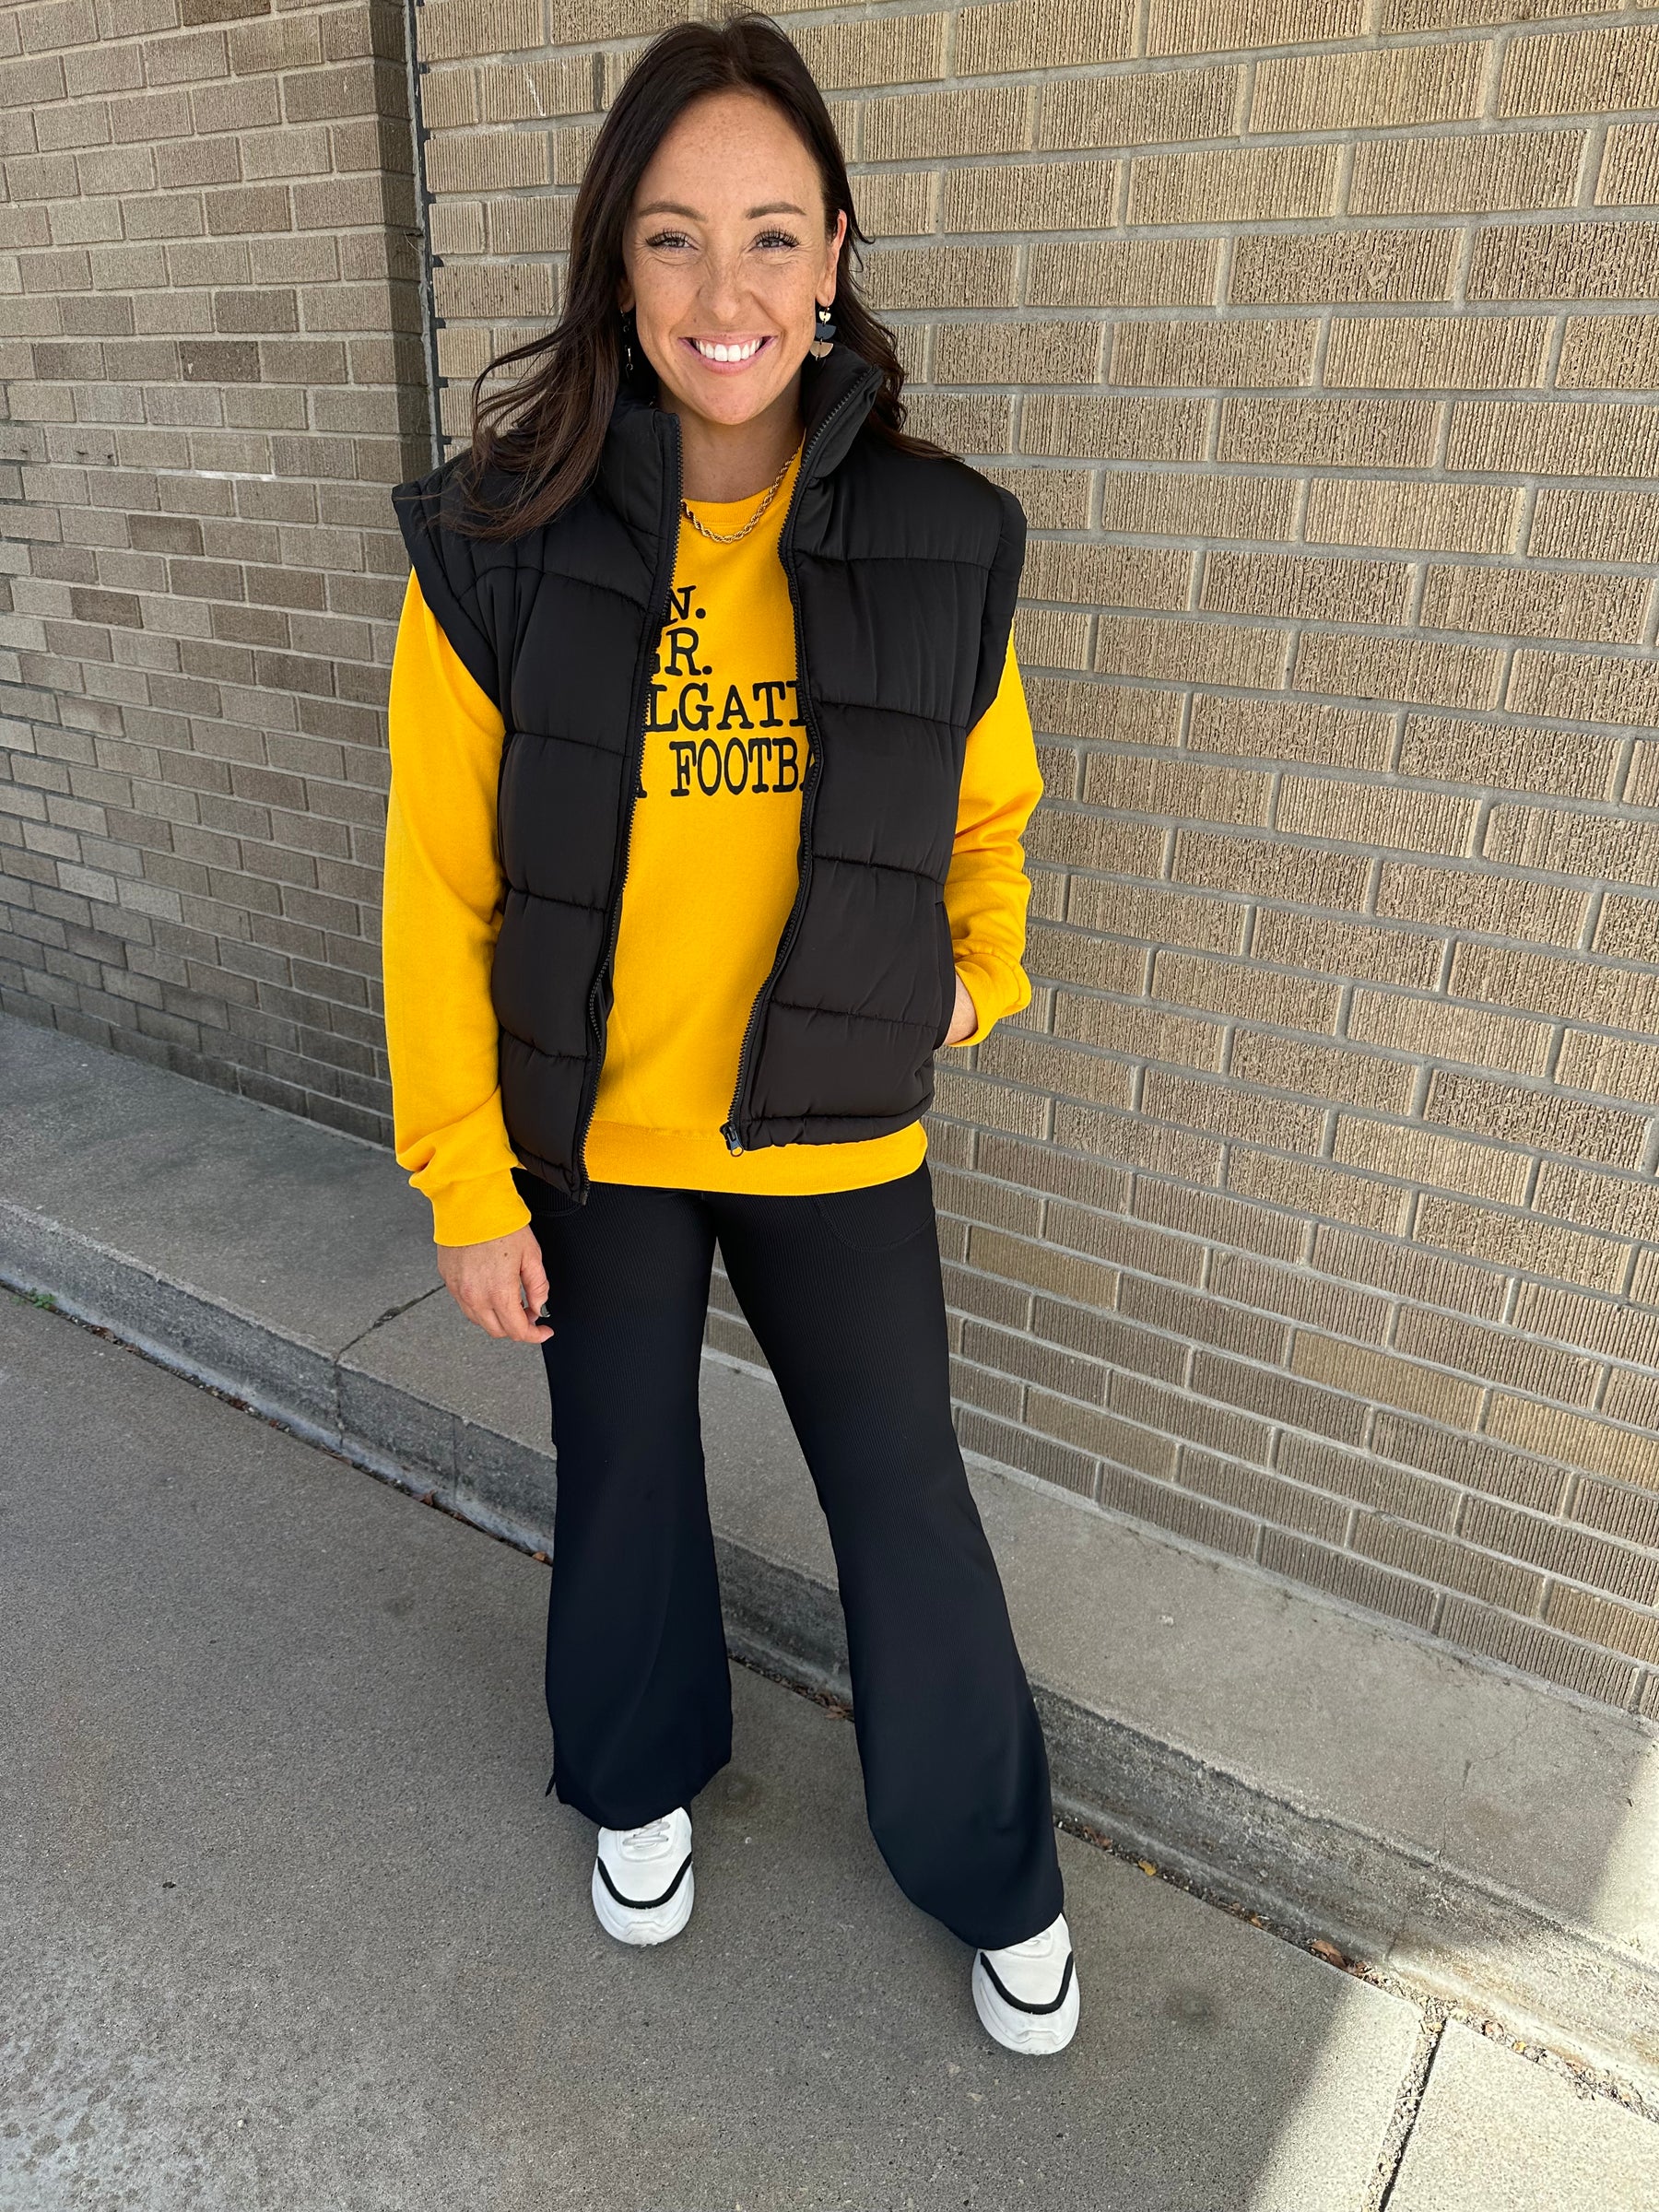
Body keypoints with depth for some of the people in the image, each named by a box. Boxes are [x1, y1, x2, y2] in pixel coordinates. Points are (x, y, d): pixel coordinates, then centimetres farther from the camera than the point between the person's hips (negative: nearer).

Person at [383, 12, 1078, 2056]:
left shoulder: (941, 543, -6)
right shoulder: (499, 543, -11)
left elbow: (988, 800, 12)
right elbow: (438, 886, -7)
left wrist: (975, 969, 0)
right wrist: (465, 1179, -7)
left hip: (834, 1139, 1)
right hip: (588, 1138, 0)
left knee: (908, 1513, 10)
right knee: (623, 1480, 19)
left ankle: (994, 1877, 38)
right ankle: (641, 1781, 51)